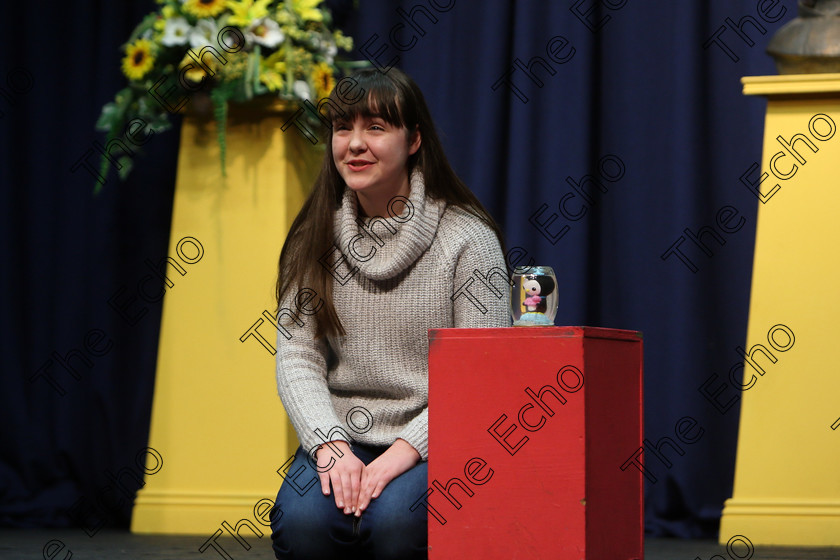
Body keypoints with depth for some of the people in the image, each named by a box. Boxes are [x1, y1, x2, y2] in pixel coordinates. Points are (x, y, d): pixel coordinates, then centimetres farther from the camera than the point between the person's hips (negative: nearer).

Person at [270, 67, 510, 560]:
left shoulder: (467, 237, -5)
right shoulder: (314, 240, 8)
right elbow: (297, 357, 2)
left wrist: (402, 454, -19)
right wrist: (331, 449, -16)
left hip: (432, 444, -3)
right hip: (339, 438, 3)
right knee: (302, 520, -28)